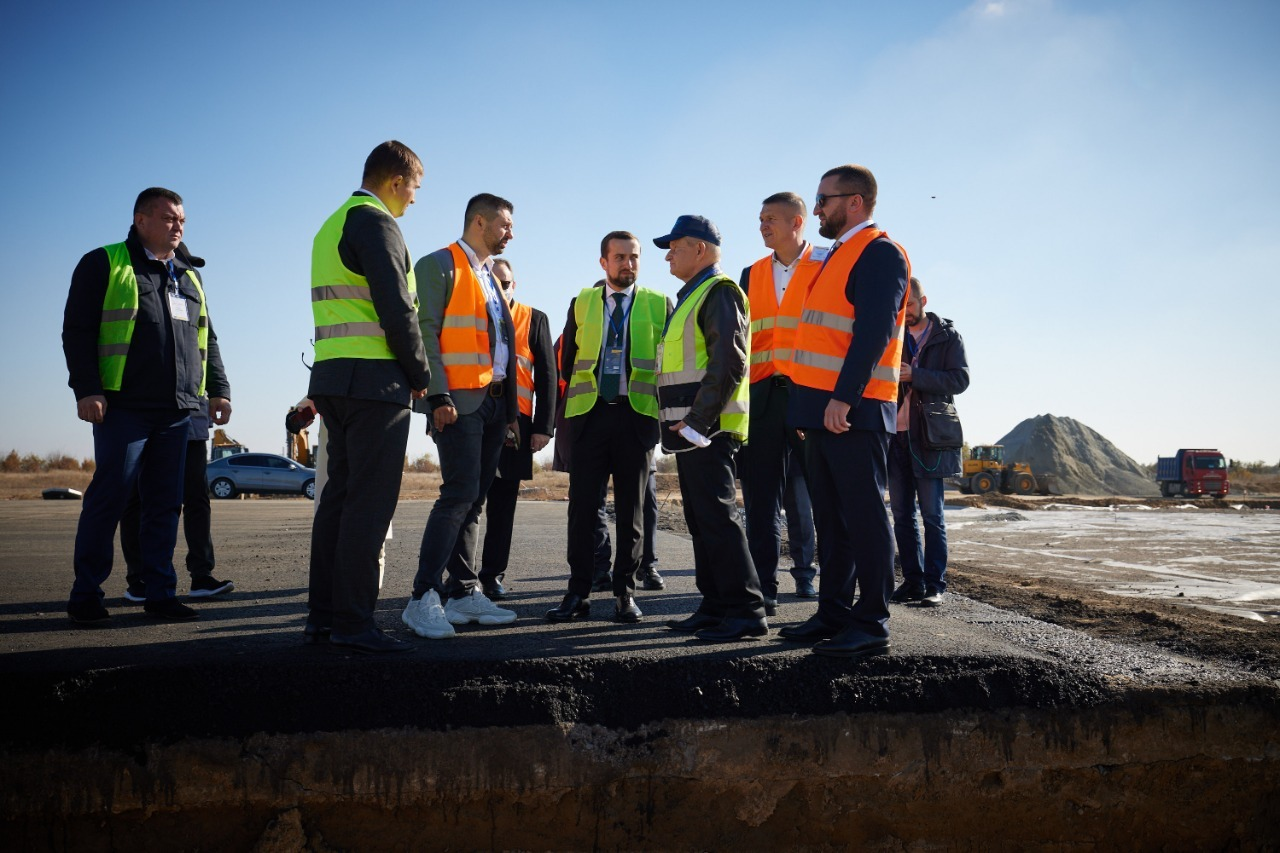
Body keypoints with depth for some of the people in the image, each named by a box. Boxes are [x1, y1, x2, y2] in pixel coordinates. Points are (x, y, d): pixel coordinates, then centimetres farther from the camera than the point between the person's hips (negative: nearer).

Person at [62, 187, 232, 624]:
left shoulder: (189, 277, 21)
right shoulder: (104, 265, 3)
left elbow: (207, 339, 23)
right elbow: (77, 330, -3)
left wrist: (218, 389, 12)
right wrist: (87, 388, -13)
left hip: (177, 411, 6)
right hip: (124, 407, -5)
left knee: (165, 504, 5)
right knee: (109, 498, -4)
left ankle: (160, 593, 11)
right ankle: (85, 595, 7)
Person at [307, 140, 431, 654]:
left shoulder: (332, 226, 22)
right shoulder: (375, 222, -8)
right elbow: (396, 308, -15)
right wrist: (420, 373, -5)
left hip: (333, 377, 10)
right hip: (374, 380, -10)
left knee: (338, 496, 11)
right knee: (369, 504, -8)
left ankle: (322, 615, 16)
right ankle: (354, 623, -5)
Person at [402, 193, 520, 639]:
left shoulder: (491, 276, 23)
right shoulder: (439, 266, -2)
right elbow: (425, 332, -12)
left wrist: (511, 408, 17)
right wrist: (438, 396, -20)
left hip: (493, 403, 8)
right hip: (459, 401, -8)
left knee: (474, 500, 8)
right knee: (459, 494, -14)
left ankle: (464, 593, 13)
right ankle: (423, 598, -10)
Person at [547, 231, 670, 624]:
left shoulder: (659, 305, 8)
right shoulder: (581, 303, 12)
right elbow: (568, 359, 18)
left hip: (637, 415, -1)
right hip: (590, 414, 1)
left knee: (631, 508, 4)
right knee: (583, 504, -1)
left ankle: (625, 592, 12)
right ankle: (578, 593, 6)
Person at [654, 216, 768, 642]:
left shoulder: (719, 292, -8)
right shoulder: (692, 296, 23)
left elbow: (729, 363, -19)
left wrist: (697, 422, -21)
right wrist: (679, 423, 17)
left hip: (707, 429, -10)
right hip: (690, 428, 10)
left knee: (717, 516, -10)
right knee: (701, 519, 11)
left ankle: (746, 611, -6)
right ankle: (715, 606, 18)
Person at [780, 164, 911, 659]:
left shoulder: (879, 253, -7)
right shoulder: (838, 256, 22)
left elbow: (874, 331, -18)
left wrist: (843, 397, -25)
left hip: (853, 411, -9)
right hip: (824, 410, 10)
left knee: (863, 516, -5)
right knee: (830, 517, 12)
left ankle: (872, 624, 2)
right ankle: (833, 614, 19)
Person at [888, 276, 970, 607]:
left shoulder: (948, 336, 3)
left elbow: (960, 379, -7)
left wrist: (915, 375, -18)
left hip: (929, 437, -4)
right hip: (895, 435, 4)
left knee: (932, 515, -3)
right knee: (902, 514, 7)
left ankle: (935, 584, 2)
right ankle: (912, 581, 14)